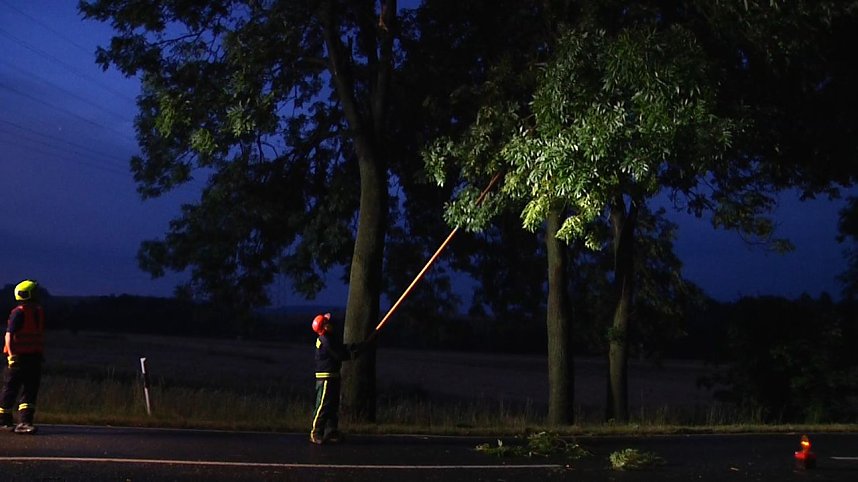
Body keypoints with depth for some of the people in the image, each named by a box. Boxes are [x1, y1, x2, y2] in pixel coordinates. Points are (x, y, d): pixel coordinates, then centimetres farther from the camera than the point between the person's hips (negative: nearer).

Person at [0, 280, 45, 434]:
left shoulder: (39, 311, 13)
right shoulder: (18, 312, -12)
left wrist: (41, 354, 24)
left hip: (34, 357, 7)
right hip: (19, 357, -7)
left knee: (30, 391, 1)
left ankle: (24, 423, -2)